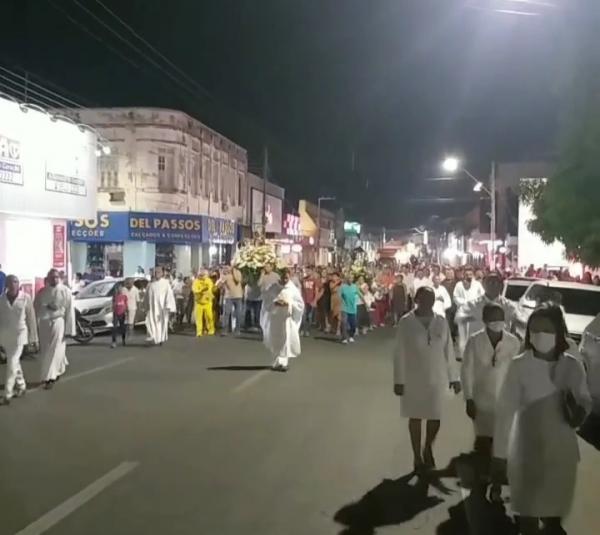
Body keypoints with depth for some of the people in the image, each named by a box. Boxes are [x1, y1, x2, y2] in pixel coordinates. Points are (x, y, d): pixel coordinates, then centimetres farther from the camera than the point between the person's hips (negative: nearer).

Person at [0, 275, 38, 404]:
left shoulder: (25, 298, -6)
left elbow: (31, 319, -2)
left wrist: (34, 338, 1)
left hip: (19, 334, -4)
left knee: (12, 363, -10)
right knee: (14, 362, 17)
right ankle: (21, 386, 35)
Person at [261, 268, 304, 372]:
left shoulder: (293, 289, 0)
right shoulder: (273, 287, 2)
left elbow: (300, 304, 0)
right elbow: (266, 299, 1)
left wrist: (289, 304, -16)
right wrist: (275, 303, -17)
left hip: (288, 317, -1)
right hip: (275, 317, 2)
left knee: (286, 340, -7)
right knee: (275, 341, 7)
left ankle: (282, 362, -5)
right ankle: (280, 361, 23)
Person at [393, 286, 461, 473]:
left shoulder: (441, 322, -3)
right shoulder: (406, 323, -10)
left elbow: (449, 351, 2)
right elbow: (399, 354, -7)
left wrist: (454, 377, 3)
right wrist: (399, 380, -7)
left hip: (437, 377, 2)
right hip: (413, 378, -2)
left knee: (435, 417, 5)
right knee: (415, 417, 9)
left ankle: (428, 449, 33)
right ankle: (417, 457, 25)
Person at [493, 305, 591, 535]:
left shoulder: (573, 366, -6)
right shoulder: (519, 365, -13)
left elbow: (585, 400, 7)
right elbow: (505, 410, -12)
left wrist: (579, 411, -17)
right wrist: (500, 453, -12)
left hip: (562, 453, 2)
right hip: (528, 452, -2)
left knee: (555, 510, 19)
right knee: (528, 510, 12)